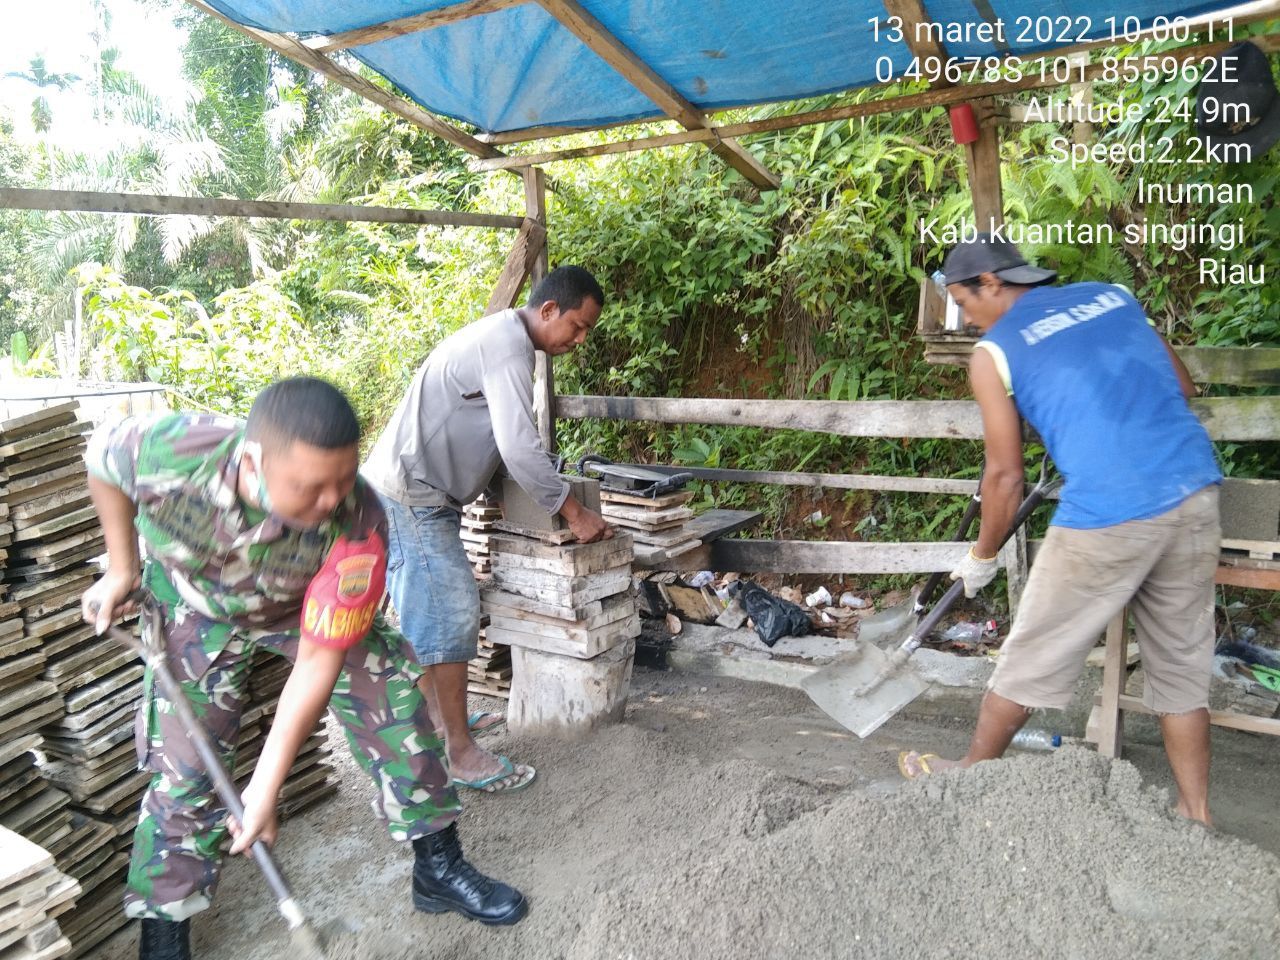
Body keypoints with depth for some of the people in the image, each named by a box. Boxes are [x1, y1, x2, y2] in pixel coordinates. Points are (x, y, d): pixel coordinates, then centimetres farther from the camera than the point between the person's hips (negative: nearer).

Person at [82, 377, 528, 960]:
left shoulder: (356, 525, -40)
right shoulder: (166, 451, -39)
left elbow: (319, 660, -31)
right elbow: (103, 456, -11)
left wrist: (266, 786, -29)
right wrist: (122, 569, -9)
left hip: (311, 608, 0)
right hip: (196, 612, 0)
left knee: (394, 697, -8)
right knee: (184, 770, -3)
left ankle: (438, 868, 11)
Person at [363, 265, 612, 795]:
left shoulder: (499, 335, 15)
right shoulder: (507, 344, -18)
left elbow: (505, 441, 20)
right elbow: (519, 447, -24)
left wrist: (554, 481, 16)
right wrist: (573, 512, -17)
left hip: (414, 493, 11)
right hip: (411, 495, -11)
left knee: (433, 608, 17)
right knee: (452, 612, -7)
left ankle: (434, 718, 31)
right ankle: (461, 753, 0)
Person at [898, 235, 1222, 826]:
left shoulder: (993, 352, 0)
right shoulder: (1114, 296, 15)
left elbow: (1006, 476, 1)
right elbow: (1183, 388, 19)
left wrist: (981, 558, 14)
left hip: (1107, 514, -5)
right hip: (1195, 494, 6)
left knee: (1032, 660, 11)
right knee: (1182, 665, 17)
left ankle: (969, 776, 29)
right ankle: (1195, 817, 25)